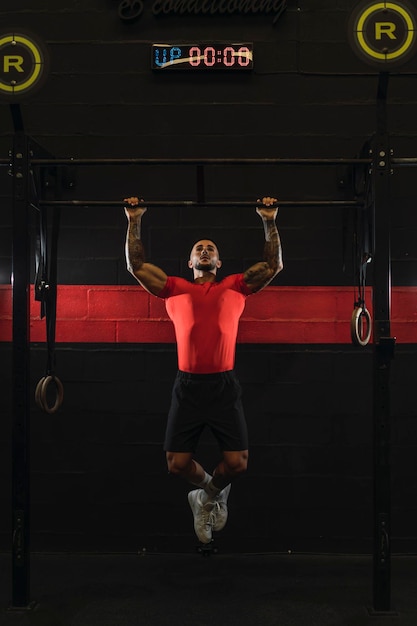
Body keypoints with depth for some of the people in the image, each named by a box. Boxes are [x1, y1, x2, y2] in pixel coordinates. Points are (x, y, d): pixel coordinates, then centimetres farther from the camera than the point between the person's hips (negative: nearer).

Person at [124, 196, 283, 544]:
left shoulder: (236, 287, 14)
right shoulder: (175, 289, 14)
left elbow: (274, 265, 10)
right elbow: (136, 265, 11)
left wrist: (270, 221, 5)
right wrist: (134, 220, 8)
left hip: (225, 385, 0)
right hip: (188, 385, 1)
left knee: (237, 463, -6)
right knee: (177, 463, -3)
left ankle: (211, 493, 29)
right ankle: (209, 490, 31)